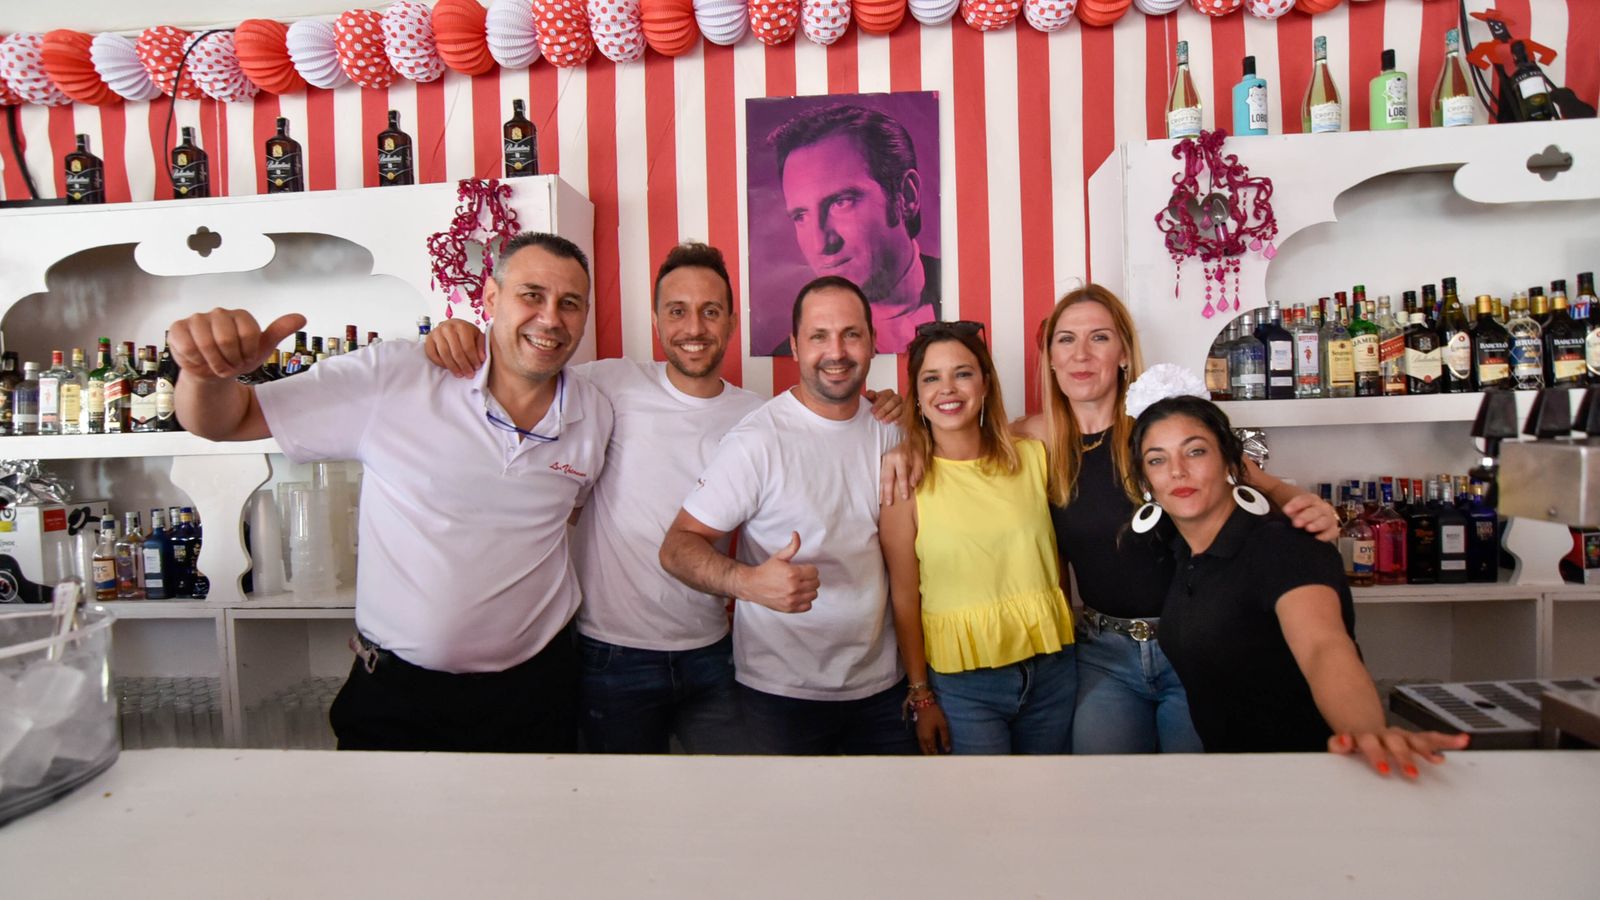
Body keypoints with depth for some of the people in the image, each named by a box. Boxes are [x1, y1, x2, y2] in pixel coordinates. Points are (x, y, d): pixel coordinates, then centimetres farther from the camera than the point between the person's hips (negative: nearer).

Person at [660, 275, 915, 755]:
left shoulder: (889, 429, 2)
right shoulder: (758, 440, -15)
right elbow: (678, 546, -17)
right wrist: (747, 581, -34)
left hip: (882, 680, 5)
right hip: (785, 692, -4)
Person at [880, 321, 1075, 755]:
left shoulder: (1031, 457, 1)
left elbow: (1057, 554, 11)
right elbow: (904, 597, -6)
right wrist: (921, 697, -5)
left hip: (1051, 672, 4)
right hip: (962, 683, -3)